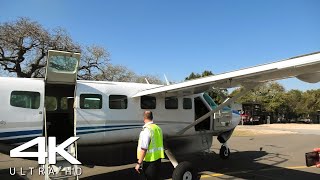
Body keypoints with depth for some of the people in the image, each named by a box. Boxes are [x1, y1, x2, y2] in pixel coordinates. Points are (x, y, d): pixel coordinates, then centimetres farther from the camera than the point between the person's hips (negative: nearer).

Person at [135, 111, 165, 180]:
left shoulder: (146, 130, -21)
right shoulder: (158, 128, 5)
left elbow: (143, 149, -25)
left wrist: (139, 163, -20)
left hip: (149, 160, -7)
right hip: (158, 158, 8)